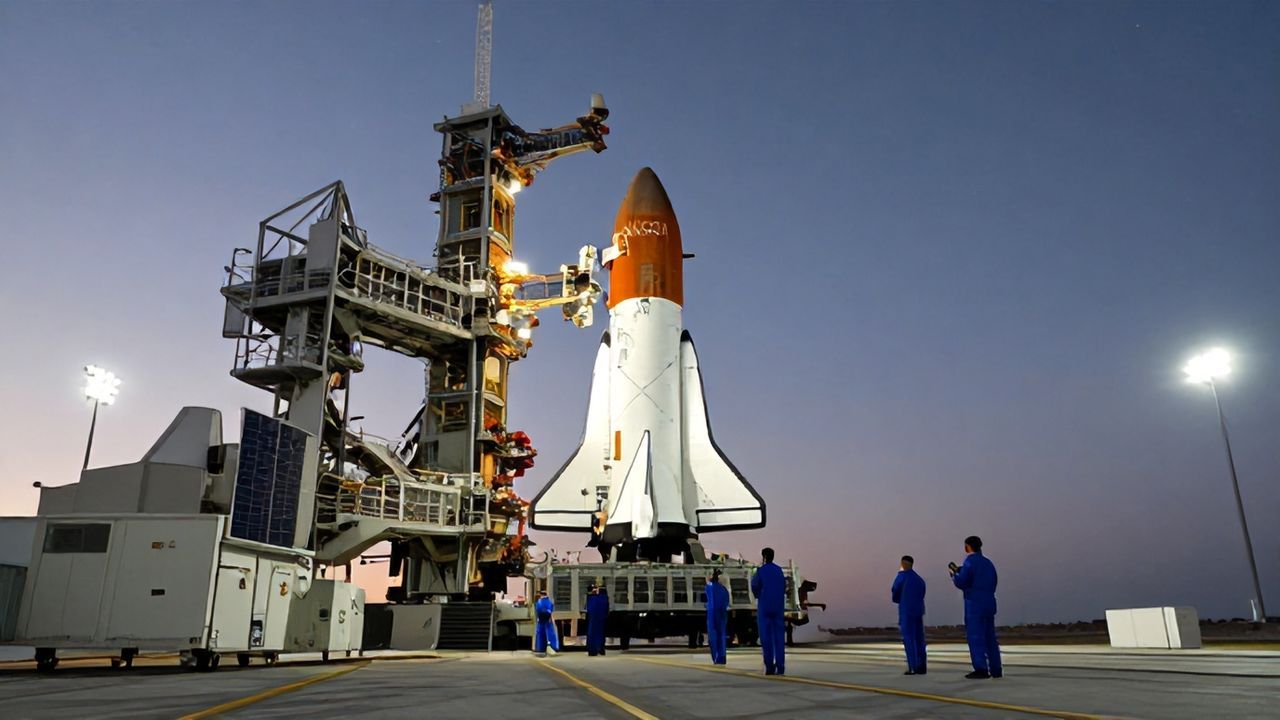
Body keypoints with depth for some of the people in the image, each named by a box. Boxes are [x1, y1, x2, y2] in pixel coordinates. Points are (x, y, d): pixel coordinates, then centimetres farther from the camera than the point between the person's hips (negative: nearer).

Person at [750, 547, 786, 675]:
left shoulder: (760, 571, -6)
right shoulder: (779, 570, 8)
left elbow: (755, 587, -6)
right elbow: (784, 588, 13)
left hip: (764, 607, -4)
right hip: (778, 607, 4)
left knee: (766, 637, 0)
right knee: (779, 637, 3)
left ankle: (770, 667, -6)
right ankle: (780, 667, -3)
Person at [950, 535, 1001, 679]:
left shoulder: (970, 561, -9)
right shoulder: (988, 563, 14)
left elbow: (961, 582, -14)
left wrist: (954, 575, 8)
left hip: (974, 605, -8)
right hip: (989, 604, 8)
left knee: (975, 637, -6)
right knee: (990, 637, 12)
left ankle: (981, 669, -10)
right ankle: (996, 670, 14)